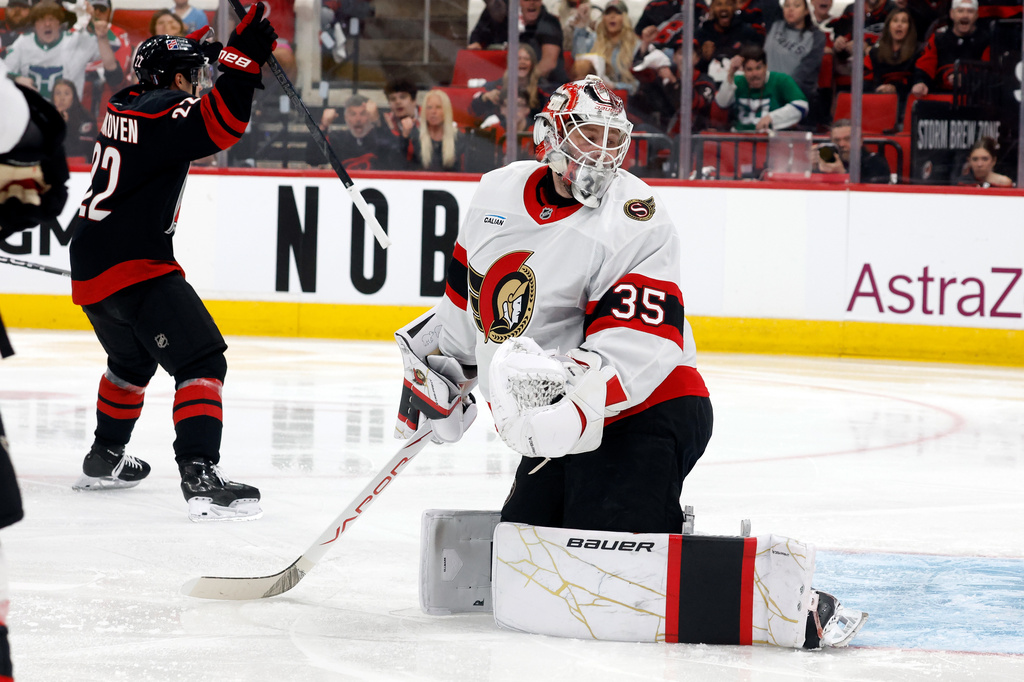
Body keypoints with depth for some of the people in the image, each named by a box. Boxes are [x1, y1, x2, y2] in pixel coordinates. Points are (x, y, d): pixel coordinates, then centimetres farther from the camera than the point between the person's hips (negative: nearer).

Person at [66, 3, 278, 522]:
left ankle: (105, 459, 45)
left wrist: (204, 53, 28)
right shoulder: (164, 111, -13)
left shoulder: (125, 105, 13)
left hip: (92, 266, 10)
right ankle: (200, 476, -29)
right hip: (134, 267, -10)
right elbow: (219, 125, -32)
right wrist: (242, 57, -30)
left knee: (132, 359, 31)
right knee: (200, 360, -15)